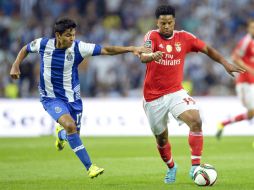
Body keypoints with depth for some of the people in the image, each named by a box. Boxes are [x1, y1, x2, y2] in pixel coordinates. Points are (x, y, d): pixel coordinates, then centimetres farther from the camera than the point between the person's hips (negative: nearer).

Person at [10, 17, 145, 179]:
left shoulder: (78, 47, -16)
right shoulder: (43, 44, -12)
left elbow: (106, 50, -22)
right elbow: (26, 49, 10)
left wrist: (131, 49, -31)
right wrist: (15, 66, 0)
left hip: (72, 97, 2)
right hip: (51, 97, -2)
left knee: (74, 134, 8)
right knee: (70, 125, -25)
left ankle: (60, 133, 48)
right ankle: (89, 167, -20)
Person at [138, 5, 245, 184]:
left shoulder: (184, 38, -1)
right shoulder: (152, 36, -11)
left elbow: (207, 49, 8)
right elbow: (143, 56, -29)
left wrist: (225, 63, -5)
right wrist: (152, 56, -53)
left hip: (175, 92, 1)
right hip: (153, 97, -1)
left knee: (196, 120, -25)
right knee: (161, 138, 11)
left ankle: (195, 167, -22)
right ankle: (171, 168, 41)